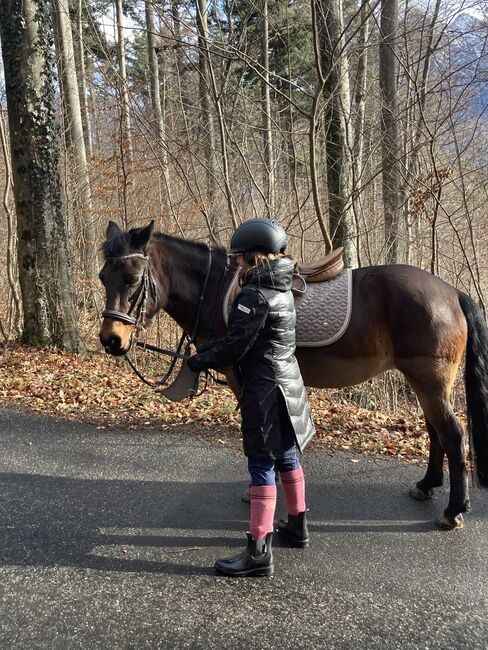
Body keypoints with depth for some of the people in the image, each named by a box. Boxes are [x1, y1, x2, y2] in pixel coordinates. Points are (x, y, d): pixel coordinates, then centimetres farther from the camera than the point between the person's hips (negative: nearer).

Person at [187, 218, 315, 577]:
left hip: (265, 390, -9)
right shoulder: (282, 290, 10)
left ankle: (259, 552, 2)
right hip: (288, 384, 9)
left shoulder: (254, 295, -19)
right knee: (287, 455, 20)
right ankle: (297, 526, 36)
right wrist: (209, 349, 12)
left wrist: (197, 360, -2)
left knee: (262, 464, -5)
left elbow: (234, 347, -18)